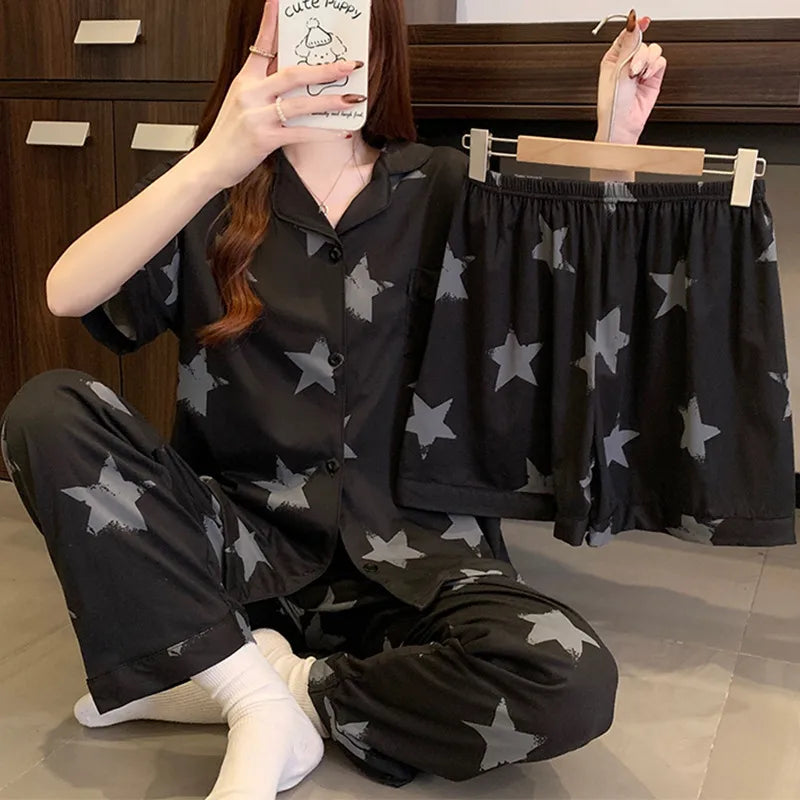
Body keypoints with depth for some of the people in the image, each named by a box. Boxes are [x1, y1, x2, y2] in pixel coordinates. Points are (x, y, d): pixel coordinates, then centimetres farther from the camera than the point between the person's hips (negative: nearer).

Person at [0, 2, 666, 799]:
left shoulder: (442, 188, 5)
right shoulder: (209, 191, 3)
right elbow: (67, 295, -14)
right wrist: (212, 162, -28)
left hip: (407, 545, 0)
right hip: (242, 537, 1)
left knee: (573, 683, -28)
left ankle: (283, 689, -9)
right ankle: (258, 698, -18)